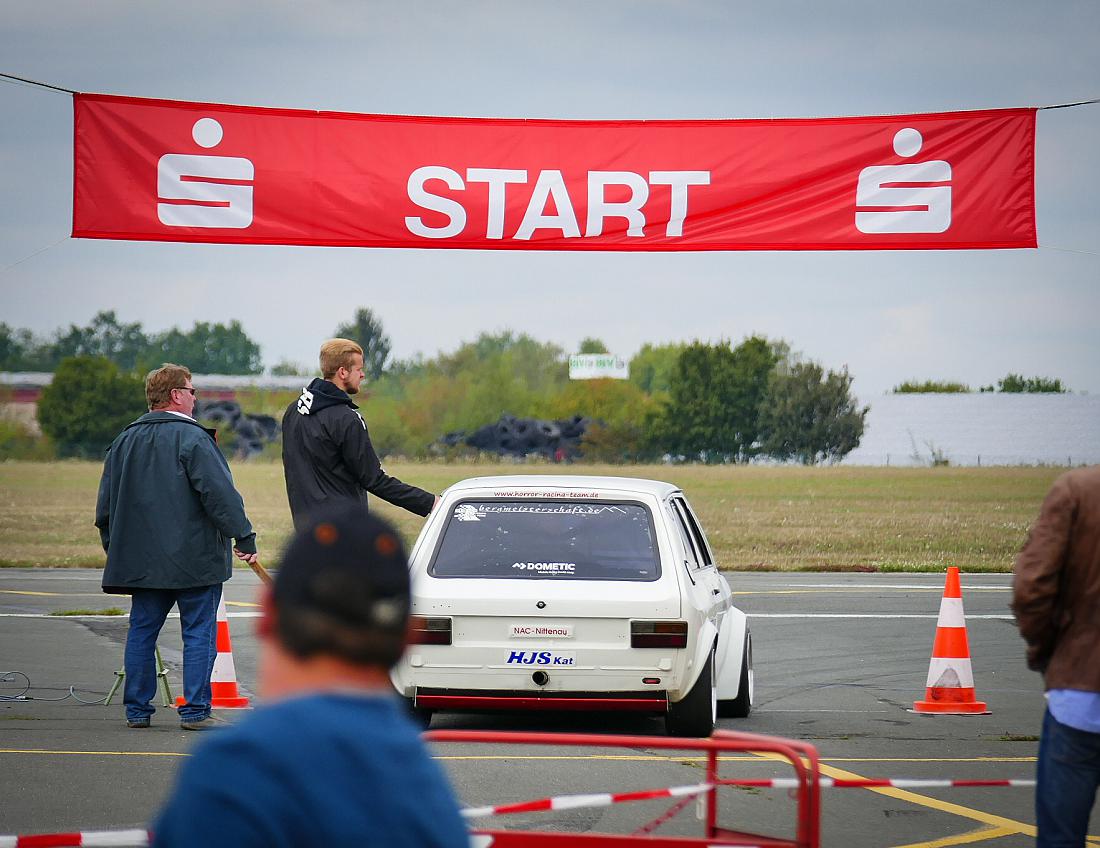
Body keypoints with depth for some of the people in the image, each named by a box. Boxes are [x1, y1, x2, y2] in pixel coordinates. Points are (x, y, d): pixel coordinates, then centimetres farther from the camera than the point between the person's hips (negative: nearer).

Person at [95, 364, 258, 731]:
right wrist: (244, 536, -14)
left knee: (142, 632, 12)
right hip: (194, 560, -6)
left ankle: (137, 710, 13)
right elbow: (220, 493, -18)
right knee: (199, 633, 0)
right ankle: (195, 711, -2)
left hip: (142, 560, 6)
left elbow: (105, 505, 16)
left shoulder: (125, 441, 11)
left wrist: (115, 549, 23)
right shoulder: (191, 437, -11)